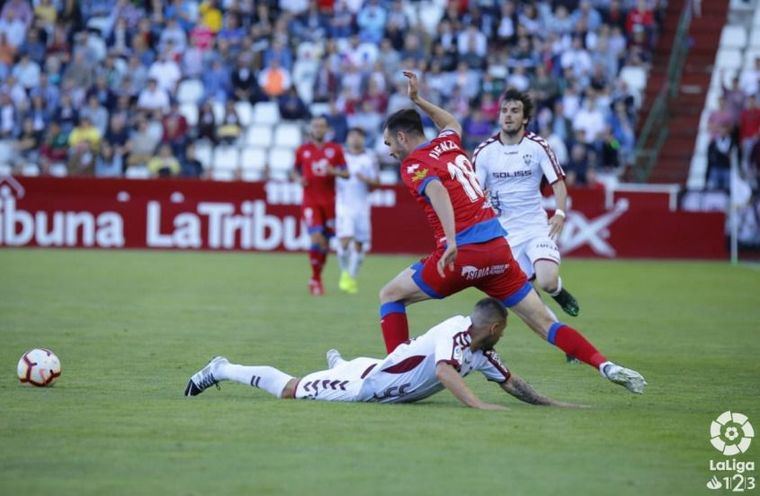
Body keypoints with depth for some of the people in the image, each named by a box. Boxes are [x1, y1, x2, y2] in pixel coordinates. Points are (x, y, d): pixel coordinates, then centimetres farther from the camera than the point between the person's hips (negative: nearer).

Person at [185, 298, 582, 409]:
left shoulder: (480, 353, -2)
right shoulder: (456, 331, -28)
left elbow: (509, 382, 5)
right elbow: (444, 371, -45)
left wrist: (549, 404, -4)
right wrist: (478, 405, -54)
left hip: (382, 390, 8)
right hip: (364, 385, -8)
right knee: (290, 390, 5)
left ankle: (337, 363, 66)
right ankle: (222, 370, 21)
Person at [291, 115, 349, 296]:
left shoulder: (335, 149, 5)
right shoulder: (302, 150, 5)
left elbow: (346, 173, 5)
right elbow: (295, 171, 17)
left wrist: (335, 171, -16)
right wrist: (298, 179, -6)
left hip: (329, 201, 2)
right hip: (310, 201, -2)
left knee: (325, 242, 6)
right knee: (317, 238, -18)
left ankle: (316, 279, 24)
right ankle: (315, 278, -6)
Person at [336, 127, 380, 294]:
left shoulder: (370, 158, 7)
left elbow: (376, 183, 6)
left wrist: (366, 179, -12)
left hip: (362, 205, 2)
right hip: (343, 204, -2)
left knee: (359, 244, 1)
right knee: (345, 239, -17)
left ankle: (352, 277, 14)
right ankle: (344, 273, 3)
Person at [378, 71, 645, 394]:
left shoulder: (413, 165, -2)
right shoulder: (447, 144, 18)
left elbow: (438, 191, -24)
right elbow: (452, 123, 44)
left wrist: (451, 241, -34)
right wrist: (417, 100, 46)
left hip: (463, 254, -6)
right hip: (498, 248, 7)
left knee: (390, 295, 11)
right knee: (543, 322, 7)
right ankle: (606, 366, -8)